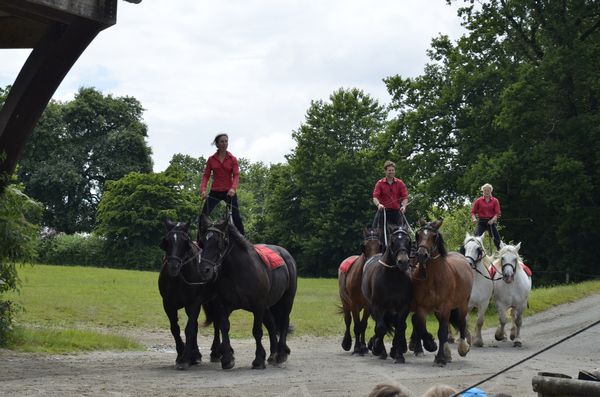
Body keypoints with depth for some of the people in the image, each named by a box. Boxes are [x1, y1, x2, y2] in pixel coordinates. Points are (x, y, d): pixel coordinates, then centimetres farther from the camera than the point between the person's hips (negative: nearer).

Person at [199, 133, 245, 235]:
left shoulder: (233, 159, 1)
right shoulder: (211, 159, 5)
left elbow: (236, 175, -8)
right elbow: (206, 176, 1)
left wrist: (233, 188, -27)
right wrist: (203, 189, -15)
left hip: (229, 192, -1)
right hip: (215, 192, 1)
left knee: (236, 217, -1)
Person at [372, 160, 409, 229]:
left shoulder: (400, 183, 7)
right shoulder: (380, 183, 4)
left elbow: (405, 197, 0)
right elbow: (375, 197, -6)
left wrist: (404, 206, -20)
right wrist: (378, 204, -28)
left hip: (396, 211, 1)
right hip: (383, 211, -1)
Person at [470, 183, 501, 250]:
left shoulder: (495, 201, 4)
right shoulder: (479, 201, 4)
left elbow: (497, 212, -2)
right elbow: (473, 211, 5)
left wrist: (493, 220, -20)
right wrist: (474, 219, -15)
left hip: (491, 222, 1)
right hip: (481, 222, -1)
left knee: (497, 238, 0)